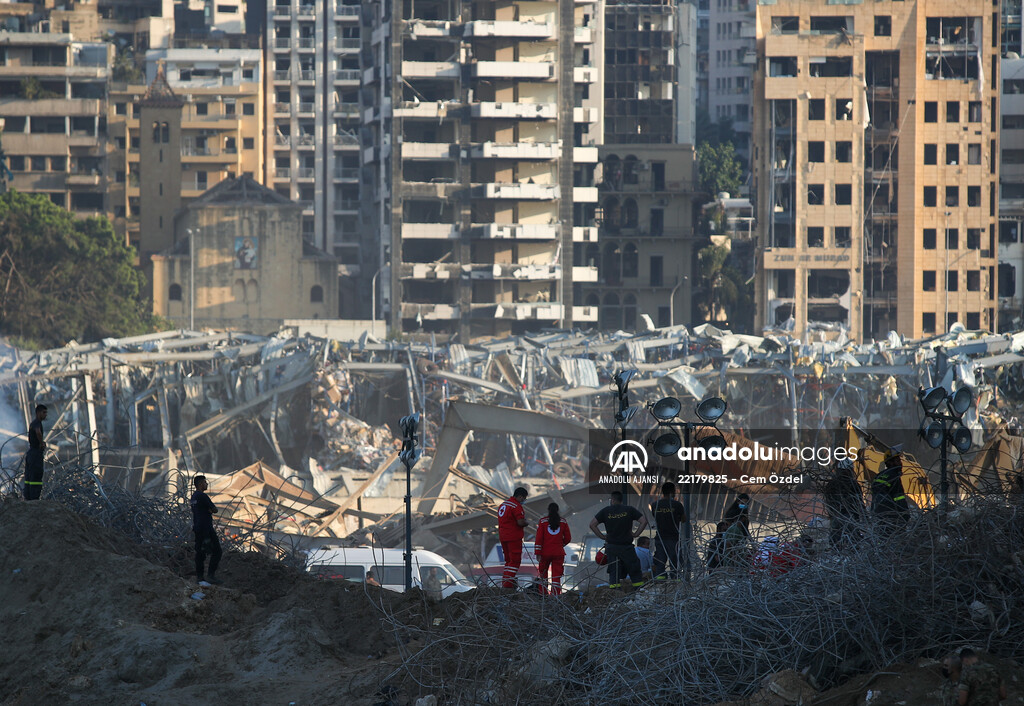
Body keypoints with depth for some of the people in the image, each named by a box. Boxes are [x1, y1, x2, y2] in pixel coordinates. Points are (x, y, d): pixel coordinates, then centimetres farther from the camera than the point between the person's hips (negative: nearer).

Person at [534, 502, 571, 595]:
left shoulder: (543, 521, -3)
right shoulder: (563, 521, 2)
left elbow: (539, 538, -8)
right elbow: (568, 538, 7)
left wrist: (537, 553, -6)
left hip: (545, 552, -1)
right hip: (558, 552, 1)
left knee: (543, 573, 18)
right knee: (556, 575, 2)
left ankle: (543, 593, 23)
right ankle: (555, 595, -6)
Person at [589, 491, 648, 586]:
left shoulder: (606, 511, 2)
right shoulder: (629, 509, -1)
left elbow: (592, 524, -1)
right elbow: (644, 521, -7)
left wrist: (602, 536, 3)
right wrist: (636, 534, 0)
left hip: (611, 546, 1)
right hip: (626, 546, -1)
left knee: (613, 572, 6)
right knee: (635, 571, 6)